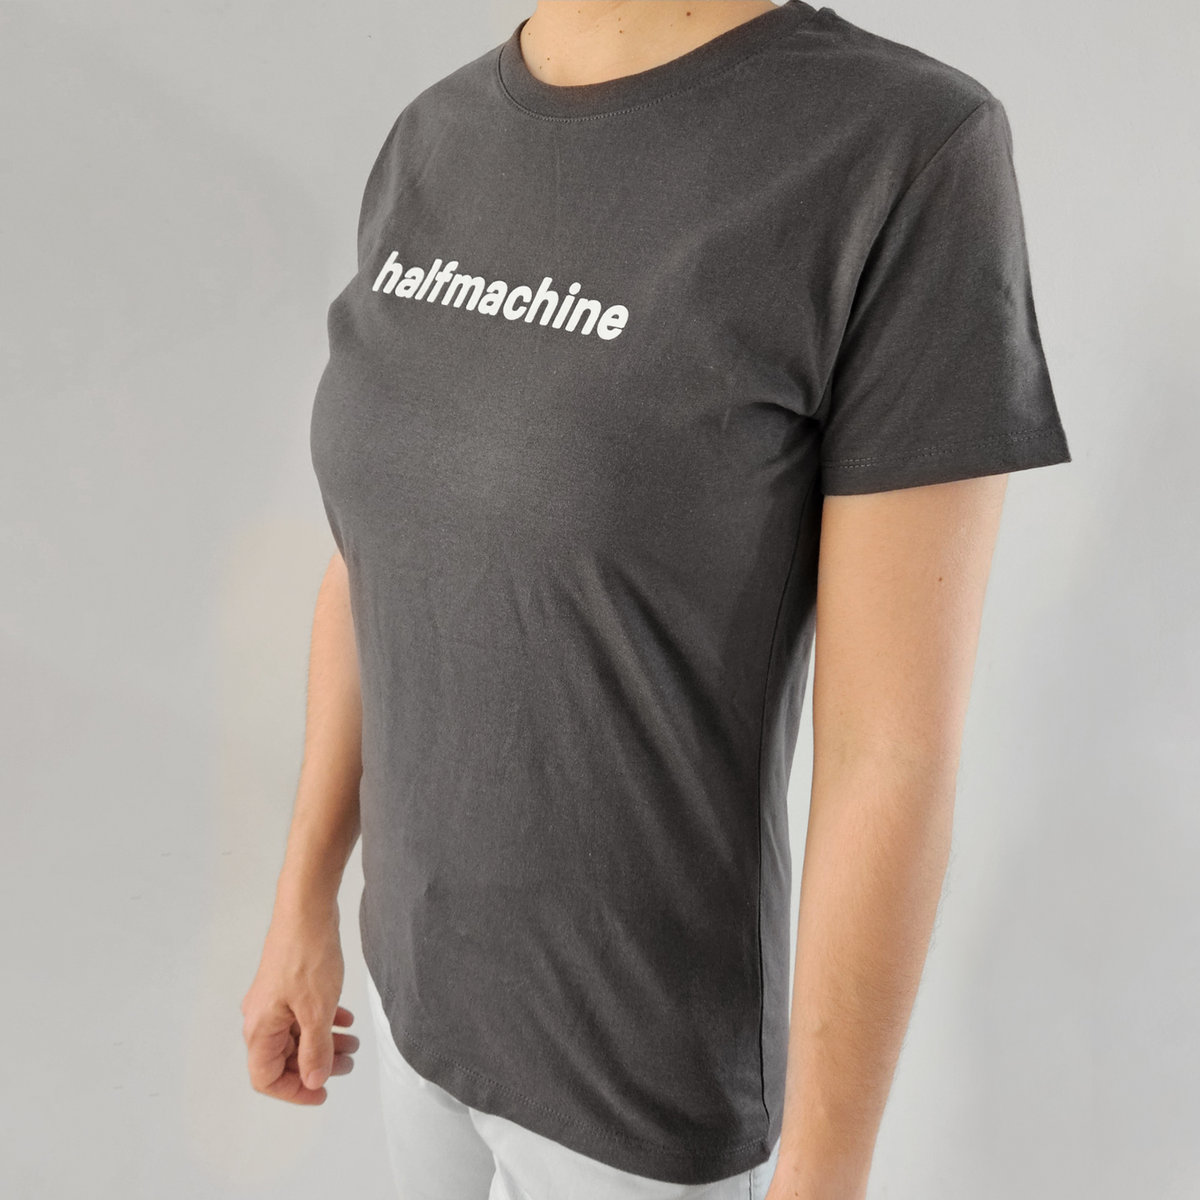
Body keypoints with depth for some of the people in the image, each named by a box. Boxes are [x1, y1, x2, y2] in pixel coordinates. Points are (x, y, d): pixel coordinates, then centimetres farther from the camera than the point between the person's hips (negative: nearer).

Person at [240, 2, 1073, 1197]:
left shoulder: (913, 161, -27)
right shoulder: (442, 150, -5)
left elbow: (898, 751, -24)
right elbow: (378, 568, 4)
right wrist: (301, 907, 12)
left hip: (649, 1072, -6)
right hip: (443, 966, 6)